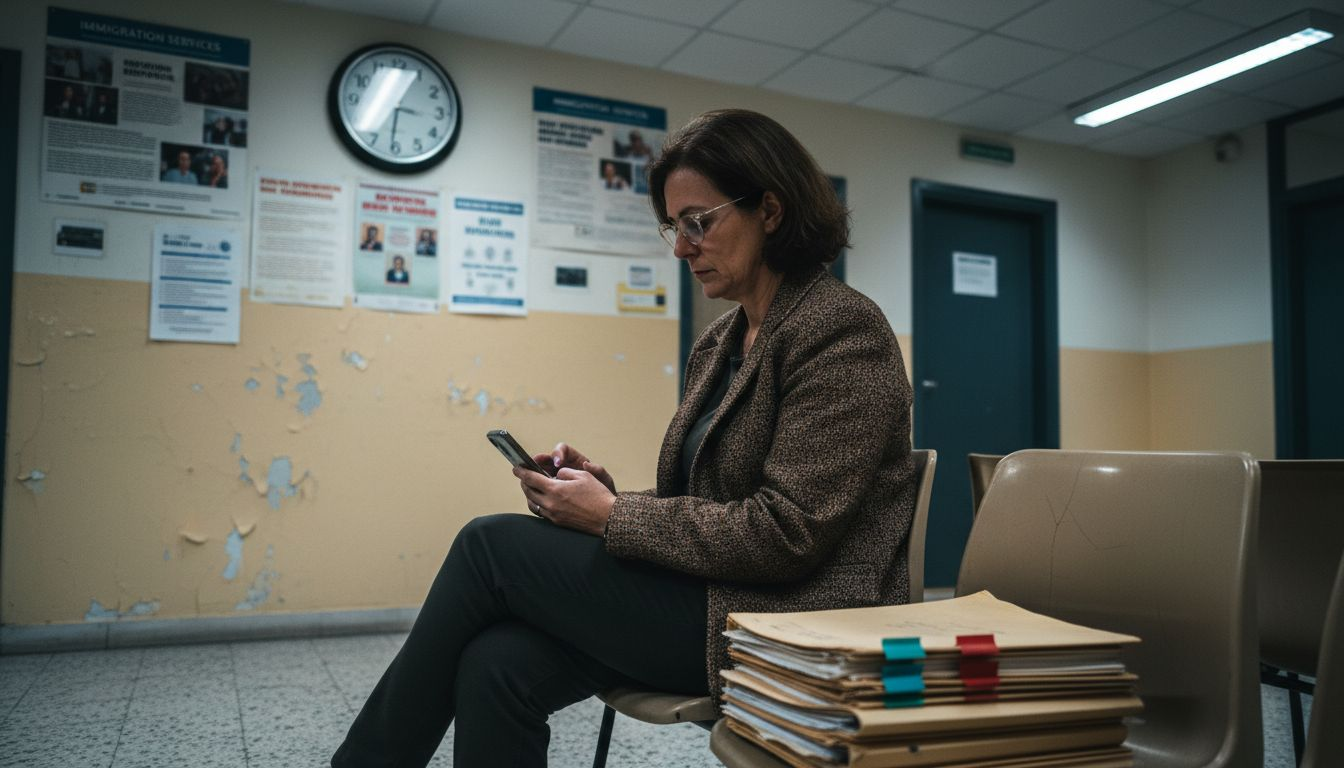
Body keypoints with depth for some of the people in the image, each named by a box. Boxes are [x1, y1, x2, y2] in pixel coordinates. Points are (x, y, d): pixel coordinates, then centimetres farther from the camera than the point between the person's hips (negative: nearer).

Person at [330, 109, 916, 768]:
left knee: (492, 544, -12)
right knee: (496, 663, -17)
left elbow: (788, 533, -19)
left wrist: (612, 516, -15)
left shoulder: (842, 329, -12)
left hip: (793, 618, -7)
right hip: (710, 595, 7)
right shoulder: (719, 343, 13)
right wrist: (605, 492, -3)